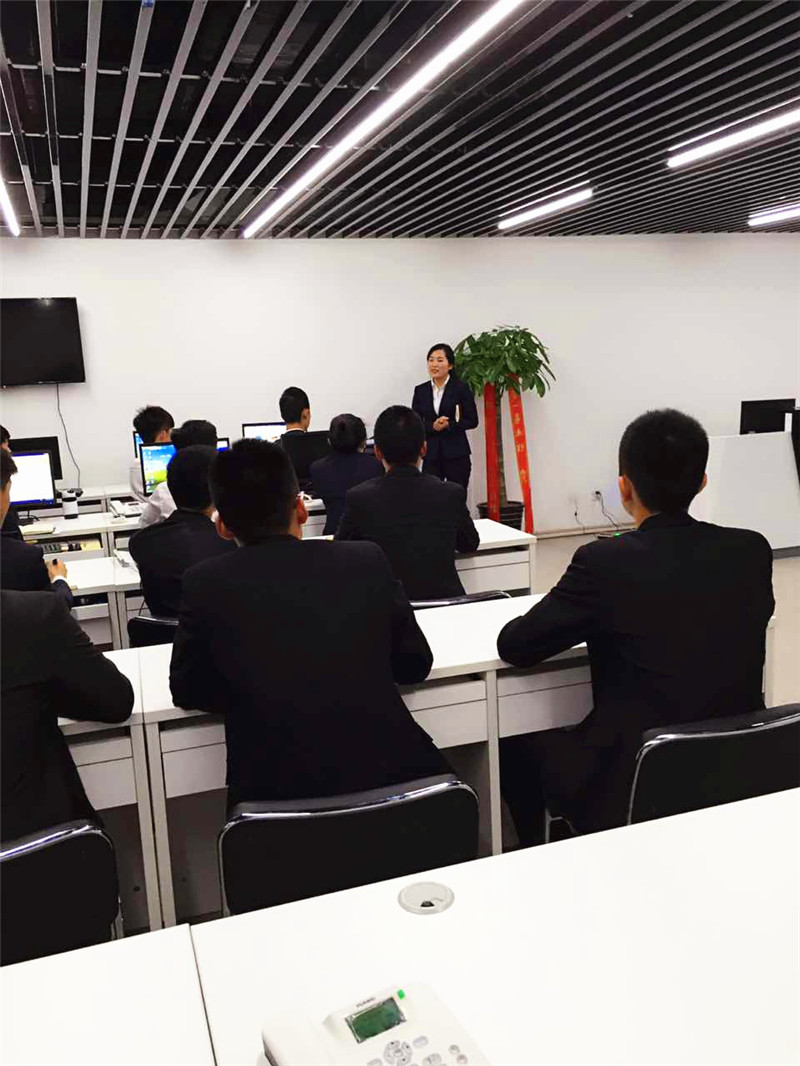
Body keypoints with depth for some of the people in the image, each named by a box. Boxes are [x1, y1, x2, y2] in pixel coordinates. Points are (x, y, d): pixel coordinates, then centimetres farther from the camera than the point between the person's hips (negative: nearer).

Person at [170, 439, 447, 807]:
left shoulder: (205, 584, -2)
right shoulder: (367, 562, 1)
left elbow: (187, 691, 10)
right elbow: (415, 664, 12)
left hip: (275, 795, -1)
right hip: (390, 774, 2)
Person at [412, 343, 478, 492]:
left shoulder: (461, 388, -2)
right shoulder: (420, 390, 7)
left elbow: (472, 421, -2)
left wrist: (449, 425, -16)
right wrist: (433, 426, -13)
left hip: (456, 454, -2)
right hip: (431, 454, 2)